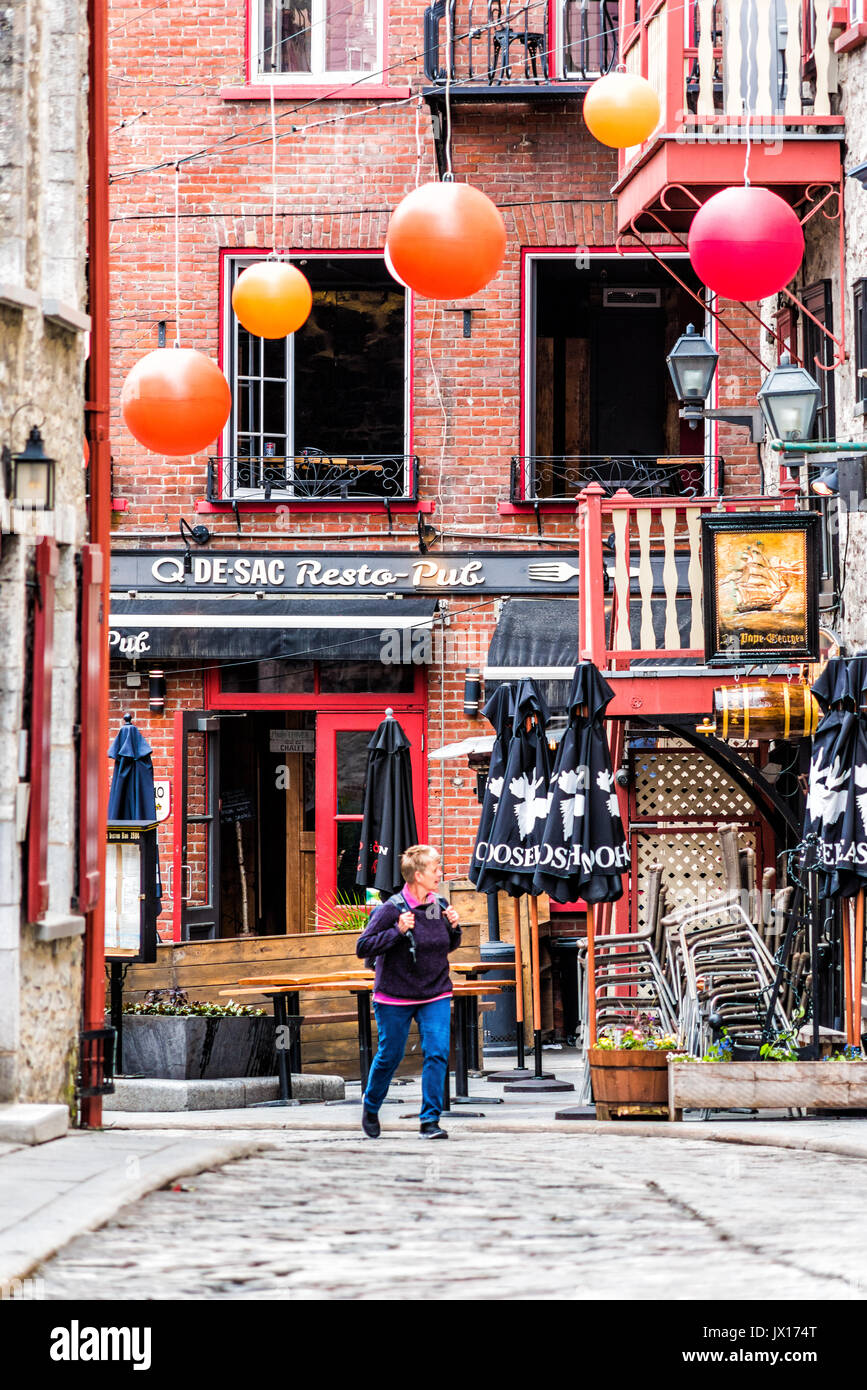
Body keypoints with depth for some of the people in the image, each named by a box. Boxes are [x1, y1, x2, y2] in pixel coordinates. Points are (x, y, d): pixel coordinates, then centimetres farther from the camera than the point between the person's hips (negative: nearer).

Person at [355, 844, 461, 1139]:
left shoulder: (440, 906, 2)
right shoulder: (392, 909, -15)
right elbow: (363, 947, -17)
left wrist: (453, 929, -4)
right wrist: (398, 931, -26)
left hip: (435, 995, 4)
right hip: (396, 997, -4)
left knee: (437, 1053, -10)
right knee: (390, 1056, 8)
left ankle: (430, 1121, -4)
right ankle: (371, 1104, 36)